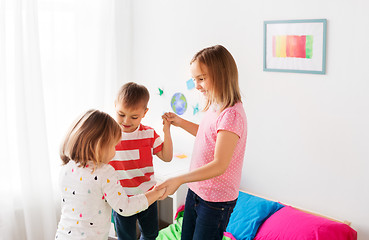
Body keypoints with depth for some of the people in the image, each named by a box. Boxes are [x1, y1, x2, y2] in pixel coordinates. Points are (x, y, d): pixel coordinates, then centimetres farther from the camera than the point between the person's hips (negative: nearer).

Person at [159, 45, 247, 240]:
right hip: (196, 191, 9)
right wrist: (180, 122, 11)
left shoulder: (231, 114, -25)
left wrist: (179, 179, -36)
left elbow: (219, 165, -29)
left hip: (216, 201, -9)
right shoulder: (214, 107, 3)